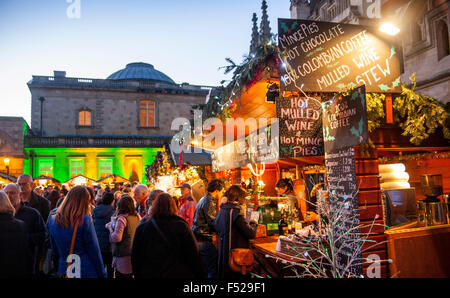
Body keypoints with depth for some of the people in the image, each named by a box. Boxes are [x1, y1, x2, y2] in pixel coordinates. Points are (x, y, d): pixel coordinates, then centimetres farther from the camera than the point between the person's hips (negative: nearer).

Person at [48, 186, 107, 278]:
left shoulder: (53, 220, -1)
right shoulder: (85, 220, -16)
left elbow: (55, 251, 8)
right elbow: (94, 252, -12)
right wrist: (102, 274, -3)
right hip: (86, 270, -4)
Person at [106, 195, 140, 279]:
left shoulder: (122, 218, -18)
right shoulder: (137, 217, 2)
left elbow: (117, 238, -22)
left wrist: (110, 227, -5)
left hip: (123, 256, -6)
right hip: (134, 253, 7)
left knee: (121, 275, 5)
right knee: (129, 275, 19)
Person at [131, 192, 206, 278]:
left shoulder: (142, 228, -6)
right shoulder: (182, 227, -13)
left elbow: (135, 258, 3)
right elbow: (194, 257, -11)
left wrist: (138, 275, 16)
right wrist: (201, 275, 0)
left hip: (149, 274, 2)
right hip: (179, 274, -2)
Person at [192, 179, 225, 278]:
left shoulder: (204, 200, 16)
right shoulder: (209, 202, -16)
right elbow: (214, 223, -19)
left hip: (198, 240, 11)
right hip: (205, 241, -11)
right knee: (213, 270, -6)